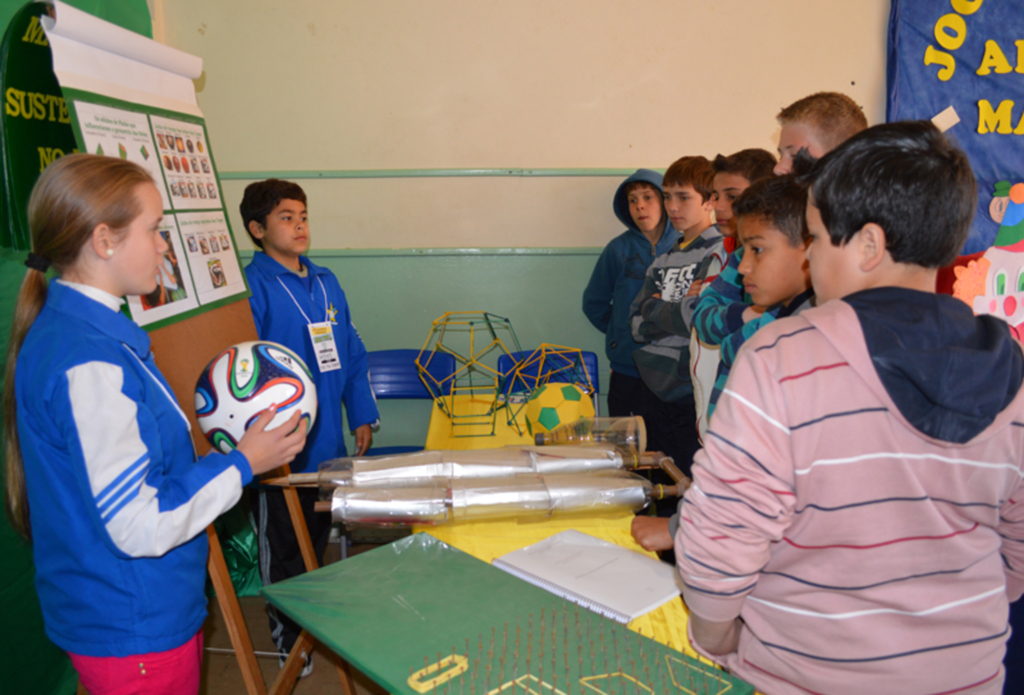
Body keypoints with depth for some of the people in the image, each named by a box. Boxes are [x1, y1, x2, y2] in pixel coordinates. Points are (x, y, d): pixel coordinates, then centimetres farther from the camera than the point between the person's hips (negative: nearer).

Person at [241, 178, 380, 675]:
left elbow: (351, 353, 12)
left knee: (317, 535, 23)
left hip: (328, 441, 7)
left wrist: (362, 415, 10)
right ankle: (288, 640, 31)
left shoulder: (326, 281, 7)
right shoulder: (252, 286, -15)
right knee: (282, 546, 11)